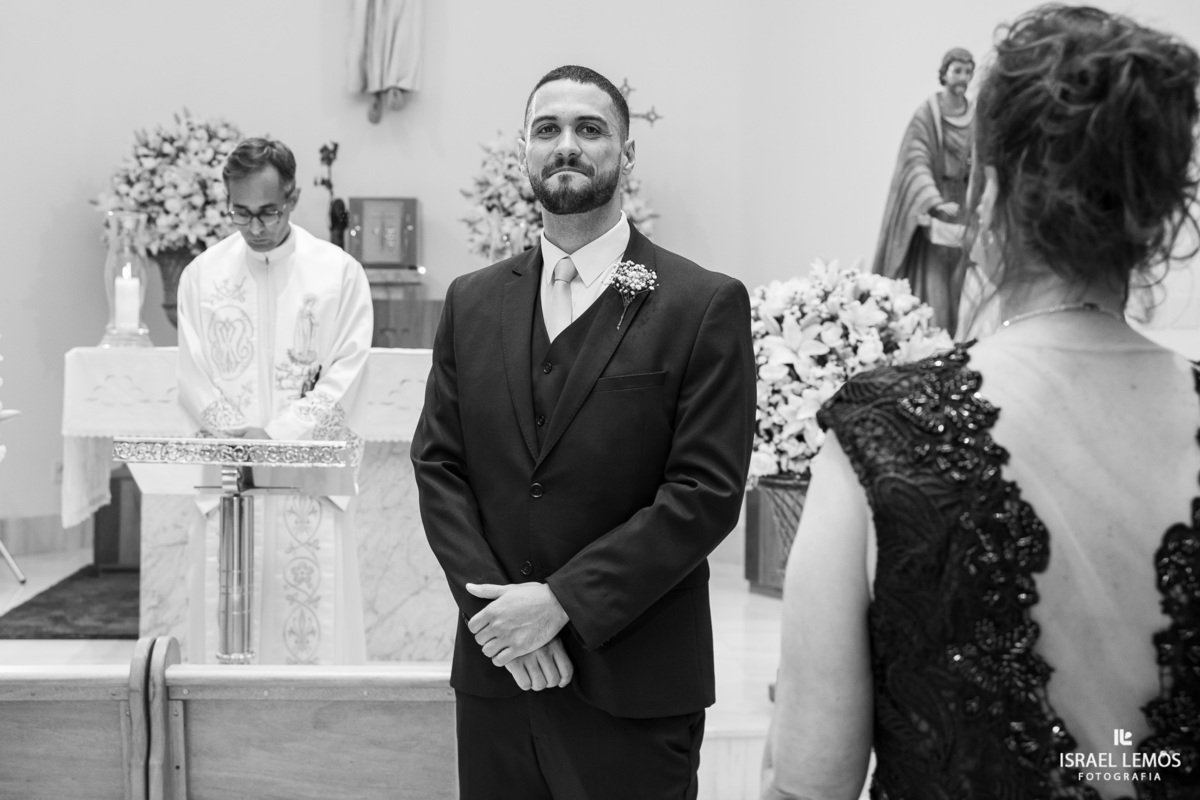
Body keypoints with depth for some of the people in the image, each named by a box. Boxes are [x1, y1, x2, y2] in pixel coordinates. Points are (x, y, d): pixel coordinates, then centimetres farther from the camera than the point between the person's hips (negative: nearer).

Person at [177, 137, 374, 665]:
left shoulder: (339, 272, 2)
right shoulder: (202, 274, 8)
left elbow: (344, 378, -3)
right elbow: (193, 382, 5)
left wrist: (276, 436, -13)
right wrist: (239, 439, -10)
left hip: (311, 479, -1)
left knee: (313, 626, -3)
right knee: (224, 629, 1)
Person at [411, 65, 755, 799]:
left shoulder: (706, 306, -7)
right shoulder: (472, 303, 8)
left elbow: (707, 492, -11)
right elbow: (437, 466, 5)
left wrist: (561, 600, -15)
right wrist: (494, 605, -9)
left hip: (635, 687, -3)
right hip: (495, 672, 4)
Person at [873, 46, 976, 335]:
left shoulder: (976, 116, 7)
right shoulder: (927, 114, -9)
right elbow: (917, 163, -19)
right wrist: (937, 204, -32)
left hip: (965, 210, 5)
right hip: (931, 214, -4)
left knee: (959, 285, 5)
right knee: (931, 284, -7)